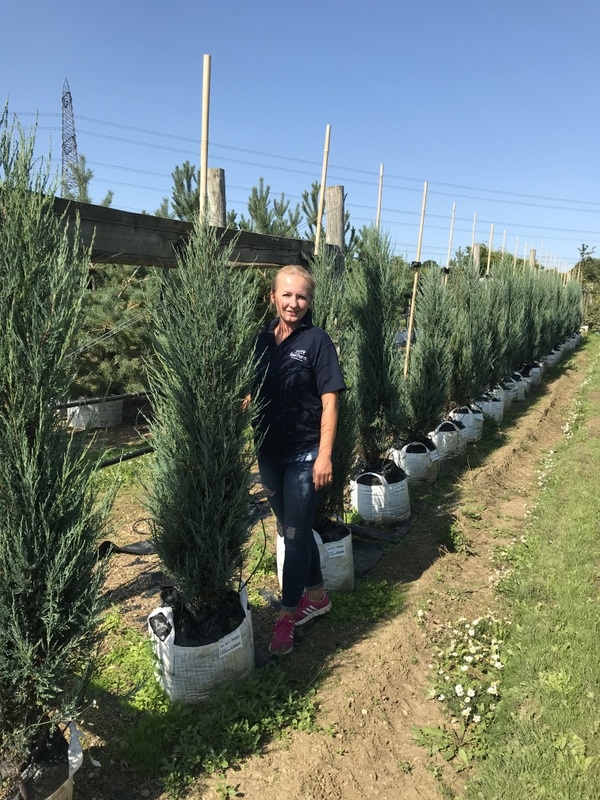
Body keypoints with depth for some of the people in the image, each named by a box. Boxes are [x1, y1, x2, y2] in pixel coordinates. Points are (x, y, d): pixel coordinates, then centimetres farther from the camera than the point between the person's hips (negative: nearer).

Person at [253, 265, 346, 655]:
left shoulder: (317, 340, -10)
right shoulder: (264, 339, 4)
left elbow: (329, 402, -12)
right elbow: (254, 394, 9)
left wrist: (325, 455, -17)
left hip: (304, 454, -6)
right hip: (269, 451, 6)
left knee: (295, 533, 4)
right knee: (292, 529, 18)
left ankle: (288, 616, 22)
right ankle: (317, 595, 38)